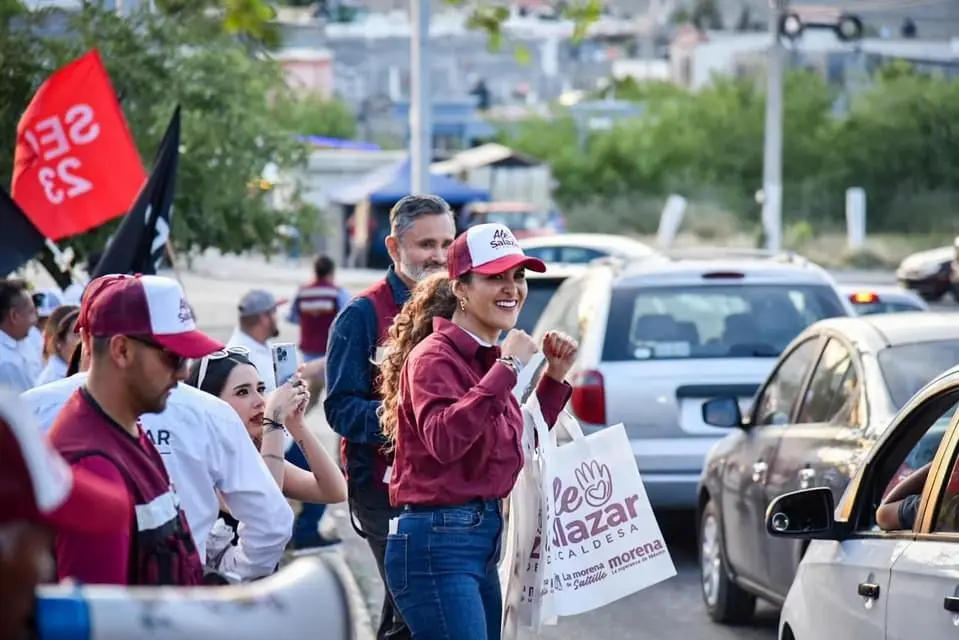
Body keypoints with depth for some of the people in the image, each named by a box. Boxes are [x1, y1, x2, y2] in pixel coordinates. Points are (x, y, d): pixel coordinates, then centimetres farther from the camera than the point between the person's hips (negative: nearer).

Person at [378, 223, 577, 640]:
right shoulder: (434, 356, -12)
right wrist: (506, 369, -27)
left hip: (484, 539, 9)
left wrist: (554, 377, 15)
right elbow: (444, 440, -30)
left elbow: (518, 446, 26)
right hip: (438, 543, -9)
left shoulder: (488, 357, 13)